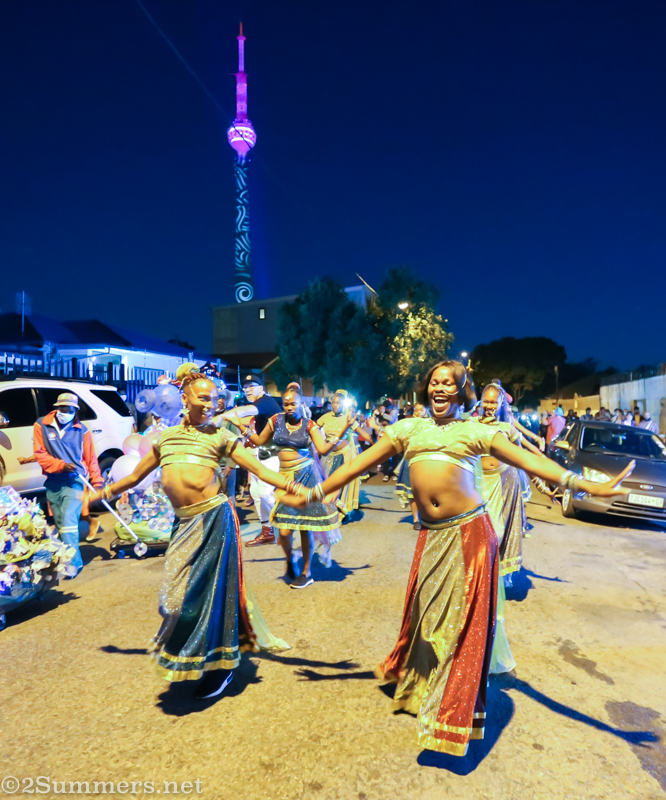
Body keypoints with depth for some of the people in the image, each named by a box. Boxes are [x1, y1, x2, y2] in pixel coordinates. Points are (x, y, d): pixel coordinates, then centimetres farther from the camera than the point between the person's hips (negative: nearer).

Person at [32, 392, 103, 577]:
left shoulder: (81, 430, 0)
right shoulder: (41, 426, 0)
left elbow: (91, 459, 3)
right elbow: (40, 454, -4)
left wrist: (97, 482, 0)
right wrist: (61, 465, -17)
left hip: (75, 481, -2)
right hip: (53, 482, 3)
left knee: (68, 520, -15)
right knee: (60, 524, 10)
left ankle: (73, 562, -9)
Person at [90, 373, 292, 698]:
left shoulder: (219, 435, 2)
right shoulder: (165, 437, 13)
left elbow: (260, 469, -5)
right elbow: (135, 477, 24)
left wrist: (294, 488, -17)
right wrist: (100, 494, 25)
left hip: (214, 516, -4)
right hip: (185, 523, 4)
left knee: (211, 590, 3)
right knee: (182, 590, 11)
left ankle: (219, 665, 24)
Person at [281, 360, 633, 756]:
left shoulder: (476, 431, 4)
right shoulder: (408, 429, 10)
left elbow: (529, 460, -5)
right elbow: (358, 464, 9)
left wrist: (585, 485, -16)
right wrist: (313, 494, 7)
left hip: (468, 531, -2)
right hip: (430, 536, 3)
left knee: (465, 619, 5)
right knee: (427, 611, 12)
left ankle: (456, 713, 23)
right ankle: (416, 679, 39)